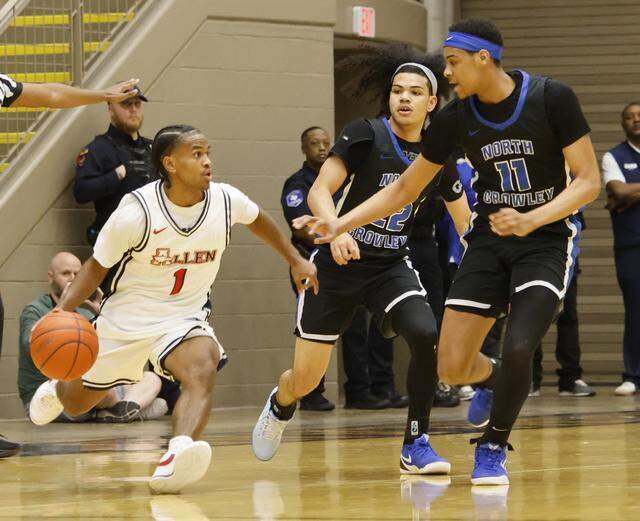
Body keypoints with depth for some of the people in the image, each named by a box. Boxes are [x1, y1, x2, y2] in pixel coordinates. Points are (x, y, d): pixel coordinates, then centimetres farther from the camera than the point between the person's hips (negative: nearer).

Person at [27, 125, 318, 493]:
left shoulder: (226, 200, -13)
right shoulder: (137, 211, -23)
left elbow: (257, 219, 13)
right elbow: (98, 266, -10)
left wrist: (295, 259, 18)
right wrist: (63, 310, -24)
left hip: (184, 316, 1)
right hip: (128, 317, -1)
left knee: (203, 370, -33)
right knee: (76, 403, 17)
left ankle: (174, 463, -51)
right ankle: (56, 389, 56)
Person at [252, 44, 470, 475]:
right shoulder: (366, 135, -12)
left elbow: (466, 223, 7)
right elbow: (320, 190, -18)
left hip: (392, 267, 3)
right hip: (338, 264, -2)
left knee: (427, 336, -27)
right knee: (305, 381, 3)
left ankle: (416, 445, -11)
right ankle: (280, 406, 42)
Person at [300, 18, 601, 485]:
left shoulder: (552, 98, -14)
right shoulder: (455, 119, -2)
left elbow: (588, 181, -12)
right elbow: (405, 189, 8)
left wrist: (532, 220, -27)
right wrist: (341, 224, -3)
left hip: (547, 240, -4)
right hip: (489, 240, 4)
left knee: (517, 349, -25)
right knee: (452, 366, -6)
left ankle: (493, 447, 1)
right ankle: (493, 380, 31)